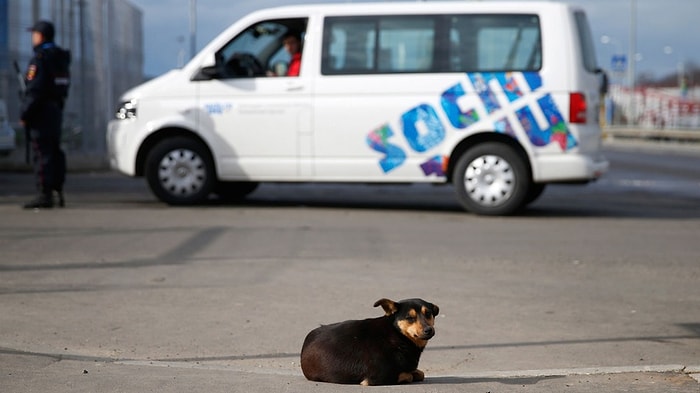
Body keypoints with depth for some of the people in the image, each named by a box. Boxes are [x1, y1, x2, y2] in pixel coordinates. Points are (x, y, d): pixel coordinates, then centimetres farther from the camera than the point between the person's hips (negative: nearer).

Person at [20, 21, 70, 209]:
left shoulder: (40, 58, -14)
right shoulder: (60, 57, 16)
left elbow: (34, 90, -20)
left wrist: (25, 114, -16)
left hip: (41, 111, -9)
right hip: (56, 110, 9)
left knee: (41, 153, -9)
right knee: (54, 152, 13)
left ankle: (44, 195, -11)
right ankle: (57, 192, 15)